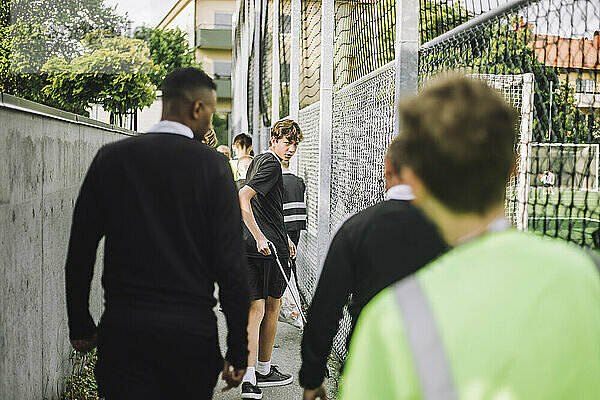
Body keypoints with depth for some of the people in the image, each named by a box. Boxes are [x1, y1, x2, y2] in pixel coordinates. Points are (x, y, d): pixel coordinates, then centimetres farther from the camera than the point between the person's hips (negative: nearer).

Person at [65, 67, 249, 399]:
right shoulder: (213, 166, -7)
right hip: (192, 332, -1)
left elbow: (79, 251, 4)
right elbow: (231, 264, -9)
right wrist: (238, 351, -2)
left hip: (121, 328, 1)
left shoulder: (110, 157, 1)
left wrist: (80, 325, 15)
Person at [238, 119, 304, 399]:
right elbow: (242, 197, -26)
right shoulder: (272, 164, -12)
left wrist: (283, 239, 29)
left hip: (249, 247, 8)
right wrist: (260, 237, -29)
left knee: (255, 309, 3)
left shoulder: (258, 161, 20)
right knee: (272, 306, 9)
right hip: (269, 248, -8)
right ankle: (264, 370, 22)